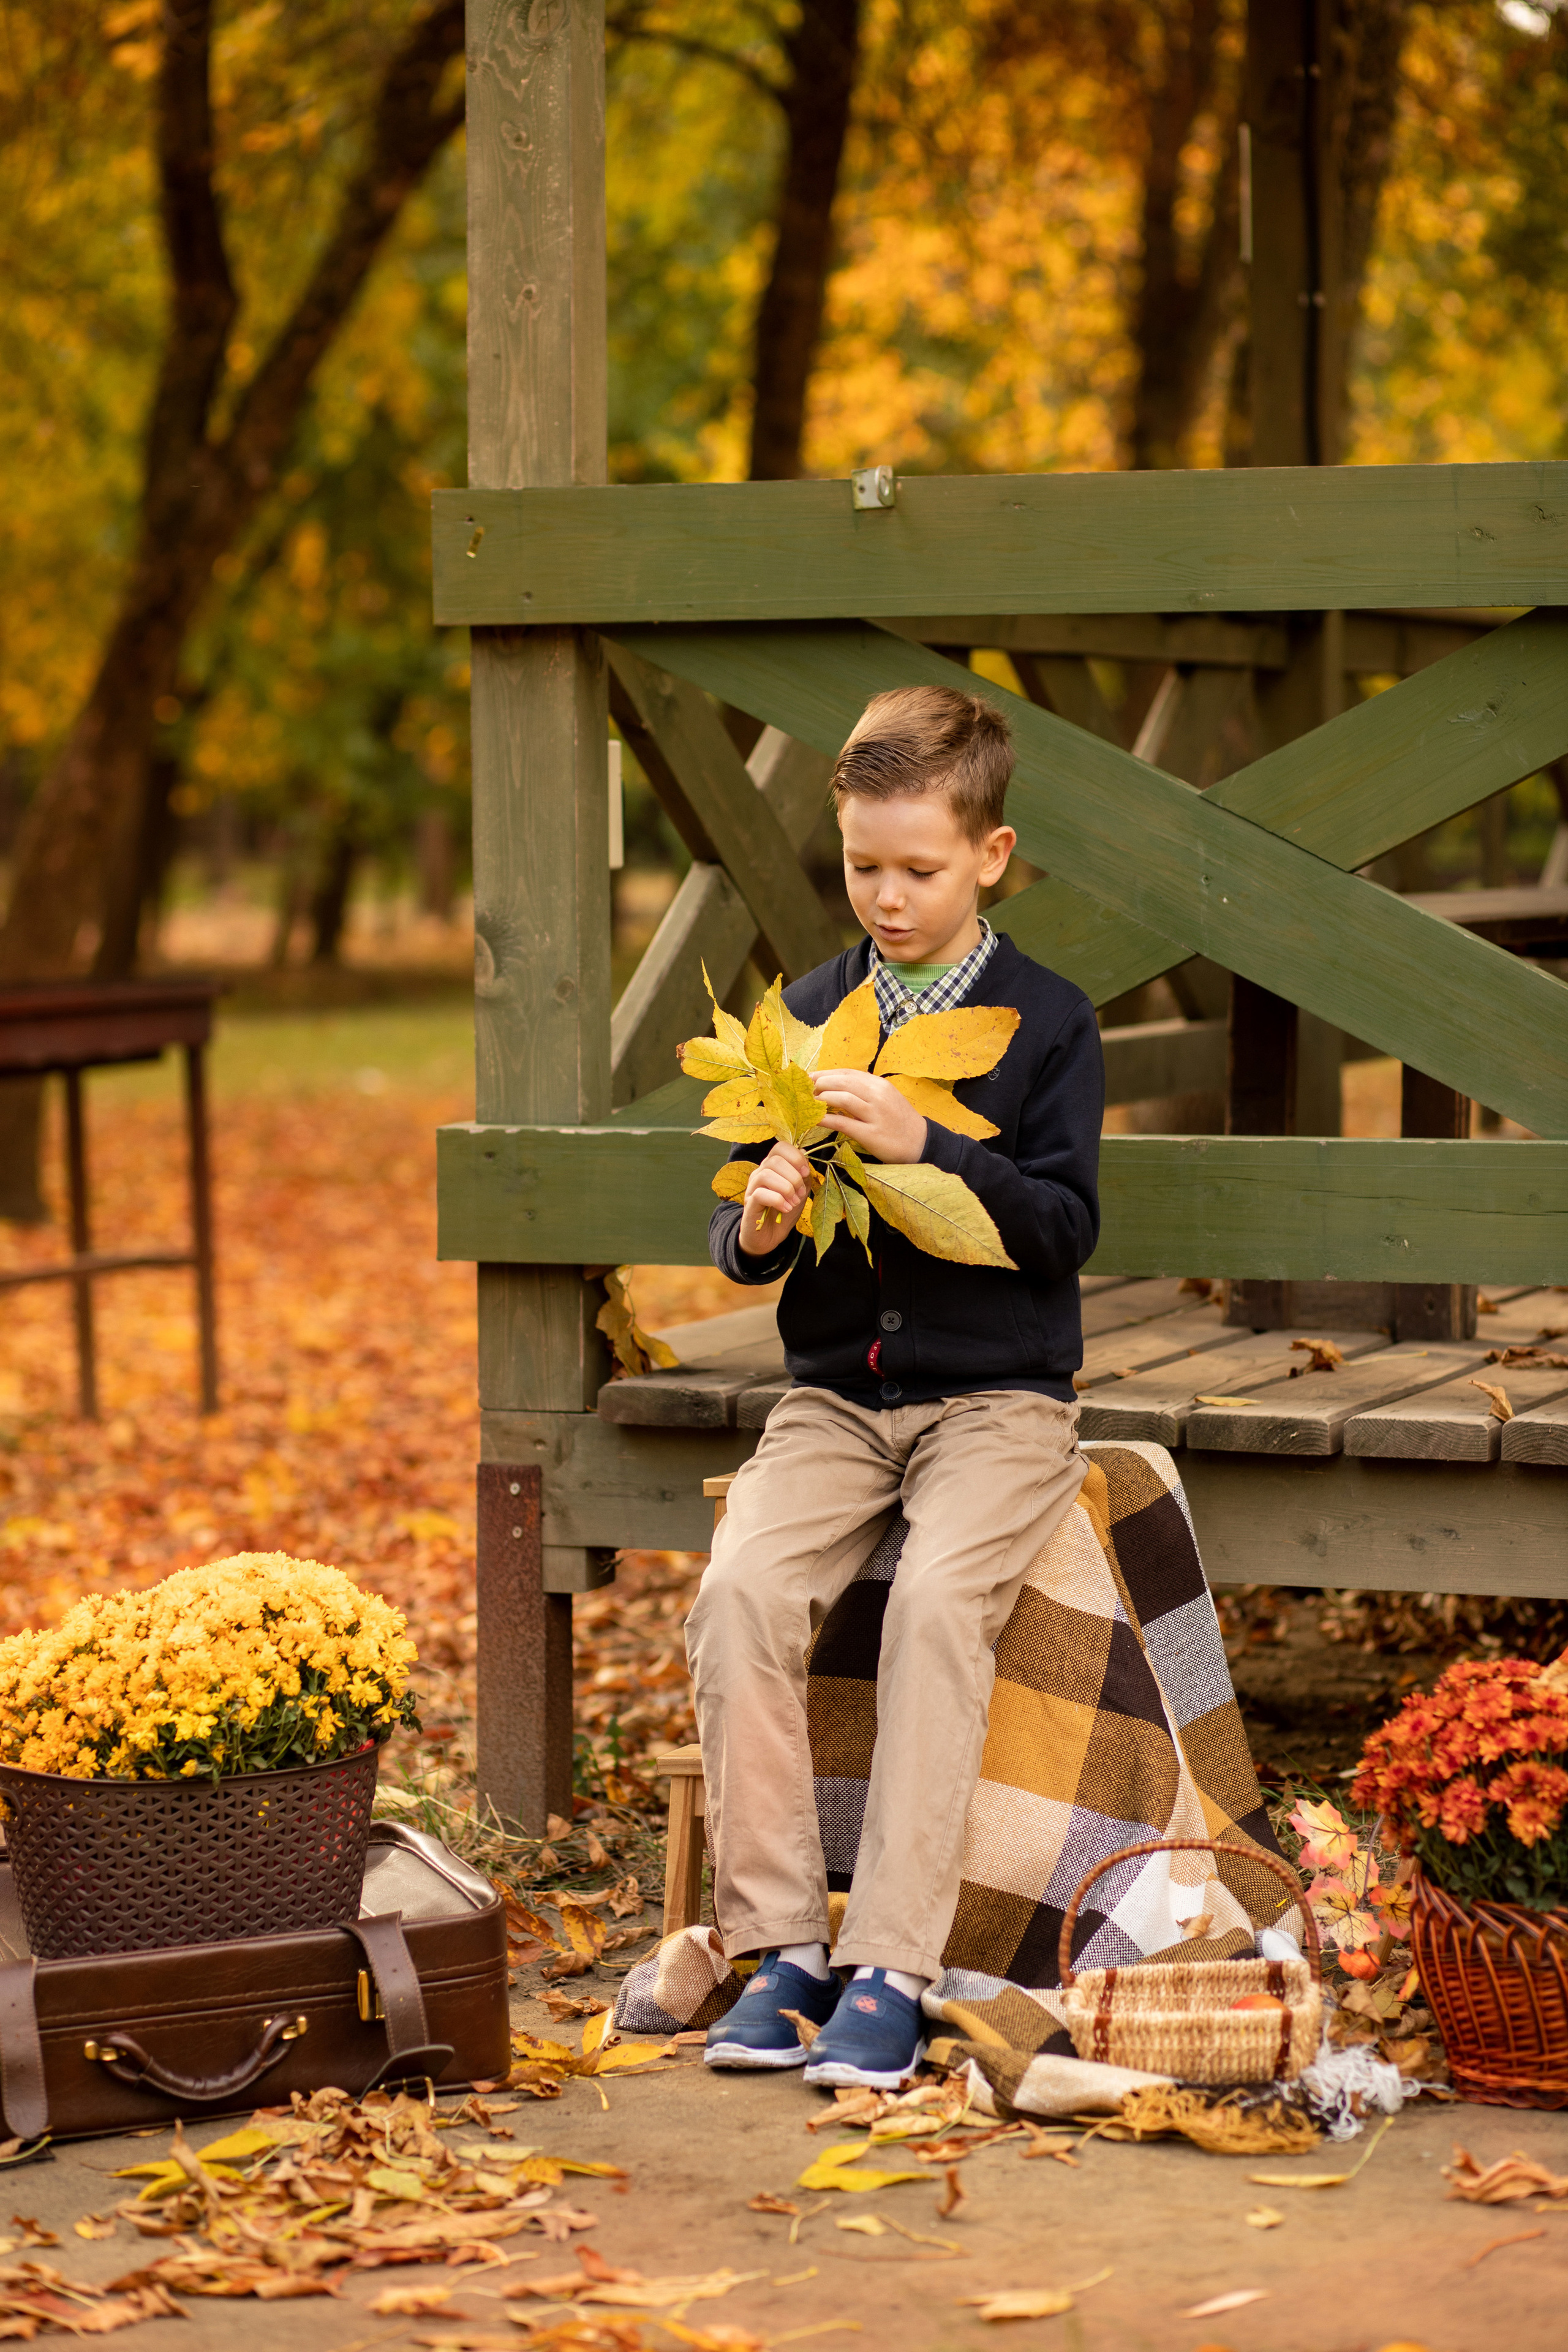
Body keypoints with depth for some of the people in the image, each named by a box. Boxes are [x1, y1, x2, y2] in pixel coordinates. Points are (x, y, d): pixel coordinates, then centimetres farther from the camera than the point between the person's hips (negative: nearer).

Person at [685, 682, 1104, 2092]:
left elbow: (1066, 1228, -10)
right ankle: (781, 1945, -15)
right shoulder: (808, 1016, 10)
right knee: (742, 1586, -24)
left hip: (996, 1396, -3)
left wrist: (924, 1147, -22)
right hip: (835, 1392, 3)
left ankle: (892, 1969, -25)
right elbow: (741, 1243, 12)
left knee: (938, 1600, -31)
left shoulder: (1048, 1022, 0)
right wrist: (757, 1229, -12)